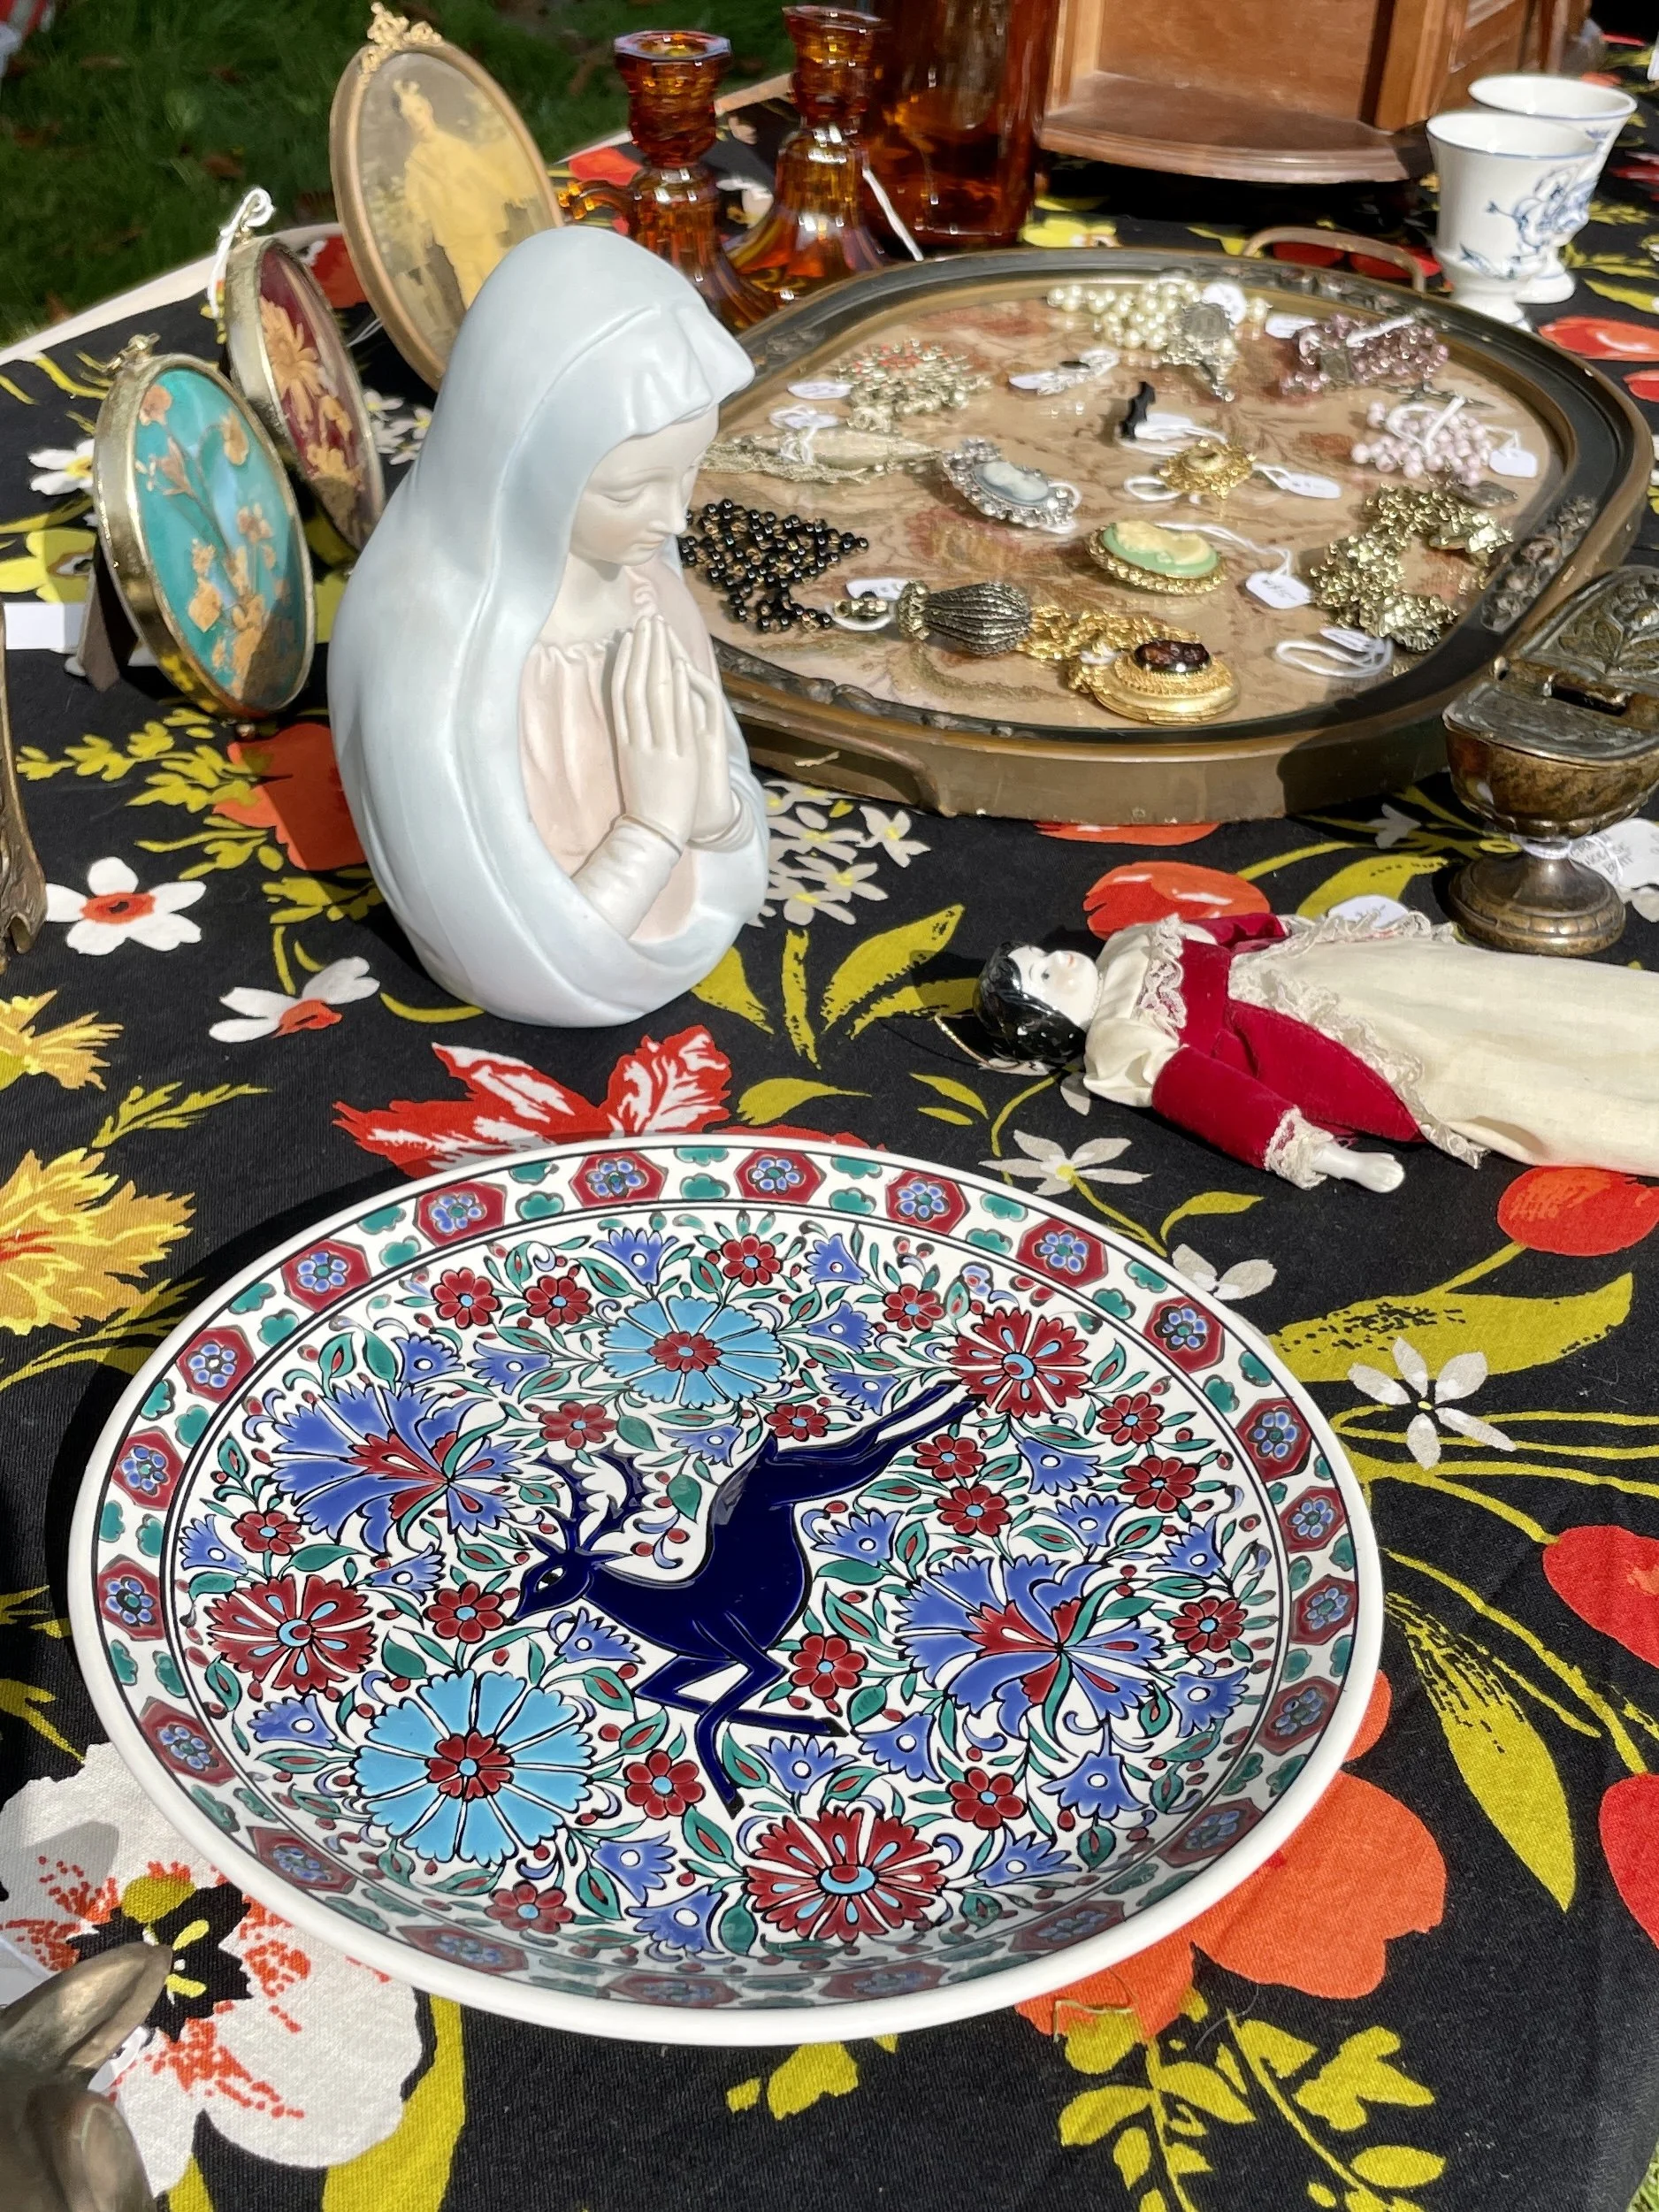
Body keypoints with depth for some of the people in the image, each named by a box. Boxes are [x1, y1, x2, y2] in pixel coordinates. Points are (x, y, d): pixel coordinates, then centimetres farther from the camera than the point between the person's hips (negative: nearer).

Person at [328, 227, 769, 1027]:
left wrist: (710, 806, -21)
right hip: (574, 997, -6)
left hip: (667, 923, 6)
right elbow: (539, 977, -25)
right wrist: (657, 822, -27)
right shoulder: (438, 681, -34)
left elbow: (733, 834, -1)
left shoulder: (633, 570, -14)